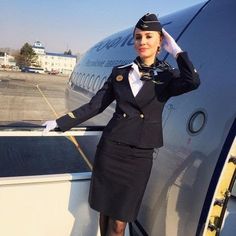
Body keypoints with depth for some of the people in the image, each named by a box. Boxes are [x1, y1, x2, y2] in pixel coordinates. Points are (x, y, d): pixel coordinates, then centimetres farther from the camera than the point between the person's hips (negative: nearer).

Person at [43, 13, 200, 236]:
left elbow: (193, 82, -21)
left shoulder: (167, 76, 1)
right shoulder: (120, 72, 6)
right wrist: (60, 123, 7)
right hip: (110, 149, 2)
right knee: (105, 211, 14)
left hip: (139, 156, -1)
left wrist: (176, 50, -10)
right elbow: (94, 105, 8)